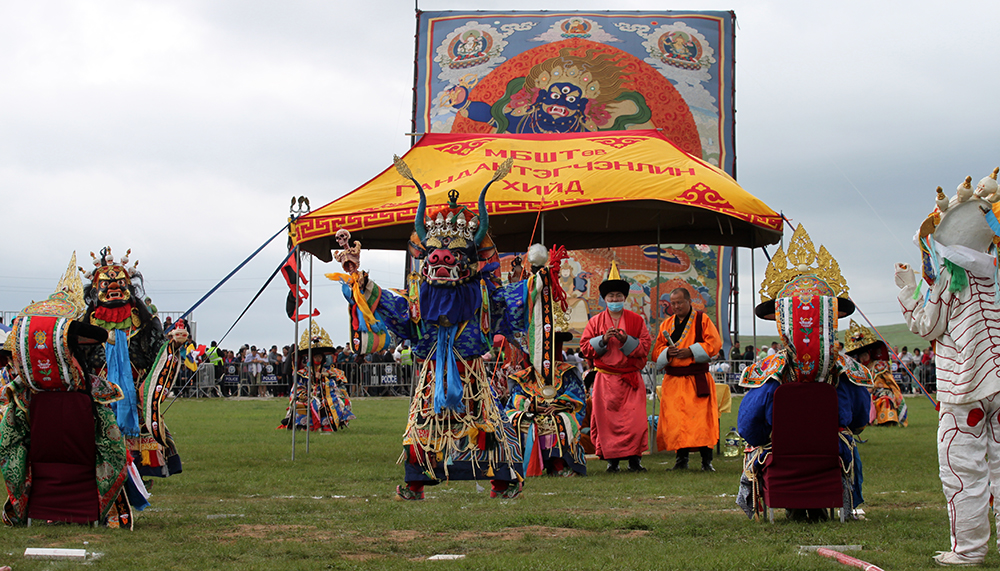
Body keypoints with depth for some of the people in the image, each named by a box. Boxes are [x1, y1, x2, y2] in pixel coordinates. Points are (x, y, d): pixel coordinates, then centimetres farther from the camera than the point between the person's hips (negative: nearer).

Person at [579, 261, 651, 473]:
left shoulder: (636, 320, 8)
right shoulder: (596, 321, 9)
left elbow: (645, 347, 4)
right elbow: (585, 347, 5)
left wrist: (626, 340, -12)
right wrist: (603, 340, -11)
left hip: (631, 379, 0)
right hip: (606, 379, 0)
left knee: (634, 419, -7)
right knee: (607, 419, -3)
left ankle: (634, 459, -1)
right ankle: (612, 460, 5)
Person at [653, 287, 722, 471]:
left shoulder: (702, 319, 4)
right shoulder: (666, 324, 15)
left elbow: (714, 342, -4)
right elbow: (657, 349, 13)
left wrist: (691, 351, -13)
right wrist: (667, 352, -10)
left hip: (697, 380, -3)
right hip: (673, 380, 3)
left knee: (701, 418, -8)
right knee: (675, 420, -2)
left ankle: (706, 460, -5)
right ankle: (681, 459, 6)